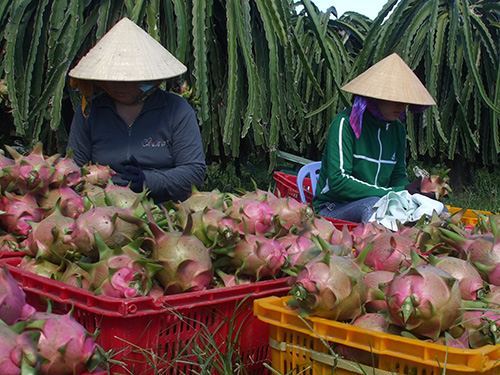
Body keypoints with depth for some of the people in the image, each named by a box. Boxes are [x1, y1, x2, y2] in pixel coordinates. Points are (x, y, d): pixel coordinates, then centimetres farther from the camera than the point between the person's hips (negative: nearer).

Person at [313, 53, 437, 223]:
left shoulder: (398, 130, 10)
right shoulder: (345, 123, -13)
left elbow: (399, 176, 16)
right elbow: (338, 181, -20)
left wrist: (412, 192, -11)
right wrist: (397, 192, -22)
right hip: (334, 209, -6)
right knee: (373, 204, -39)